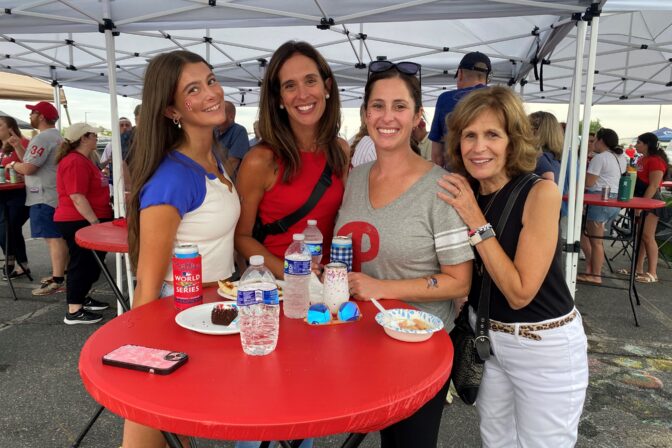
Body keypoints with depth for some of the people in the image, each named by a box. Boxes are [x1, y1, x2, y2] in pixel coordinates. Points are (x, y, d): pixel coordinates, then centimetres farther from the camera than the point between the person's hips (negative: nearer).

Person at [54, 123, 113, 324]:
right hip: (80, 223, -10)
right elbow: (77, 197, -25)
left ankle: (81, 299, 30)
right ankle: (74, 312, 1)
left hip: (88, 221, 10)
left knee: (92, 262, 17)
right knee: (82, 263, -5)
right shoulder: (75, 162, -18)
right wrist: (95, 222, -25)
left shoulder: (82, 160, 16)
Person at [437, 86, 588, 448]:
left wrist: (476, 222, -24)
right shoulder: (462, 193, -4)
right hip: (486, 338, 5)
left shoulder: (540, 193, -20)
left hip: (544, 347, -5)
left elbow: (519, 292, -24)